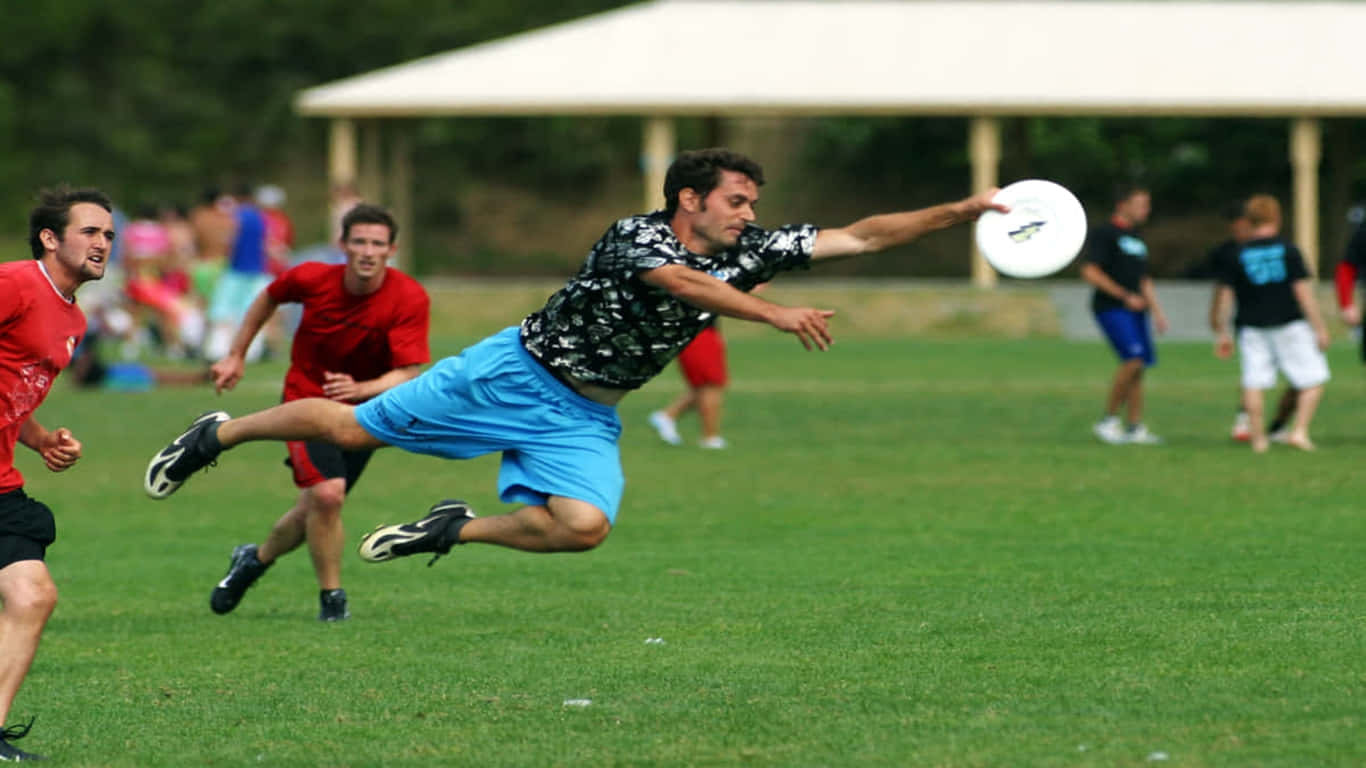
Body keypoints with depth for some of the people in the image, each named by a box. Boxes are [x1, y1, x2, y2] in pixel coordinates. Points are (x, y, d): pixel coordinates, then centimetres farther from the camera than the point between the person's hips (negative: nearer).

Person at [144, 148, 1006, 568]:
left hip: (586, 418, 6)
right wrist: (780, 316, -53)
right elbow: (685, 282, -43)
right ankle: (220, 434, 22)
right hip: (520, 372, -6)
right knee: (352, 427, -2)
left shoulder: (751, 252, -4)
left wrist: (961, 210, -15)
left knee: (583, 524, -22)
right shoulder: (636, 236, -22)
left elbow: (862, 235, -7)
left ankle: (458, 527, 3)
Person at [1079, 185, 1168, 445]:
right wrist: (1125, 296, -16)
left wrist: (1157, 311, 19)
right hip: (1111, 307, -8)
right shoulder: (1104, 234, -6)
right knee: (1133, 360, -20)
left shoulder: (1136, 238, 20)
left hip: (1134, 309, 8)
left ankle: (1135, 428, 6)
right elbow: (1090, 272, -14)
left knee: (1138, 368, 3)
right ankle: (1108, 421, -10)